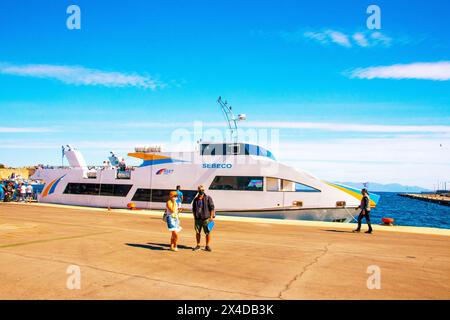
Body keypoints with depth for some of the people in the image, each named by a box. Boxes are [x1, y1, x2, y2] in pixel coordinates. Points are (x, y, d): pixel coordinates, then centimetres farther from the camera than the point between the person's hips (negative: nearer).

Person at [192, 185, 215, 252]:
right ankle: (198, 245, 22)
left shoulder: (208, 198, -3)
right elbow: (193, 209, 16)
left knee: (208, 233, -1)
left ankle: (207, 246, 10)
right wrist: (194, 217, 11)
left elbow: (212, 208, -5)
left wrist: (211, 217, -10)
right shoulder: (195, 199, 8)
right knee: (197, 232, 8)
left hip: (206, 219, -3)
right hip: (198, 219, 3)